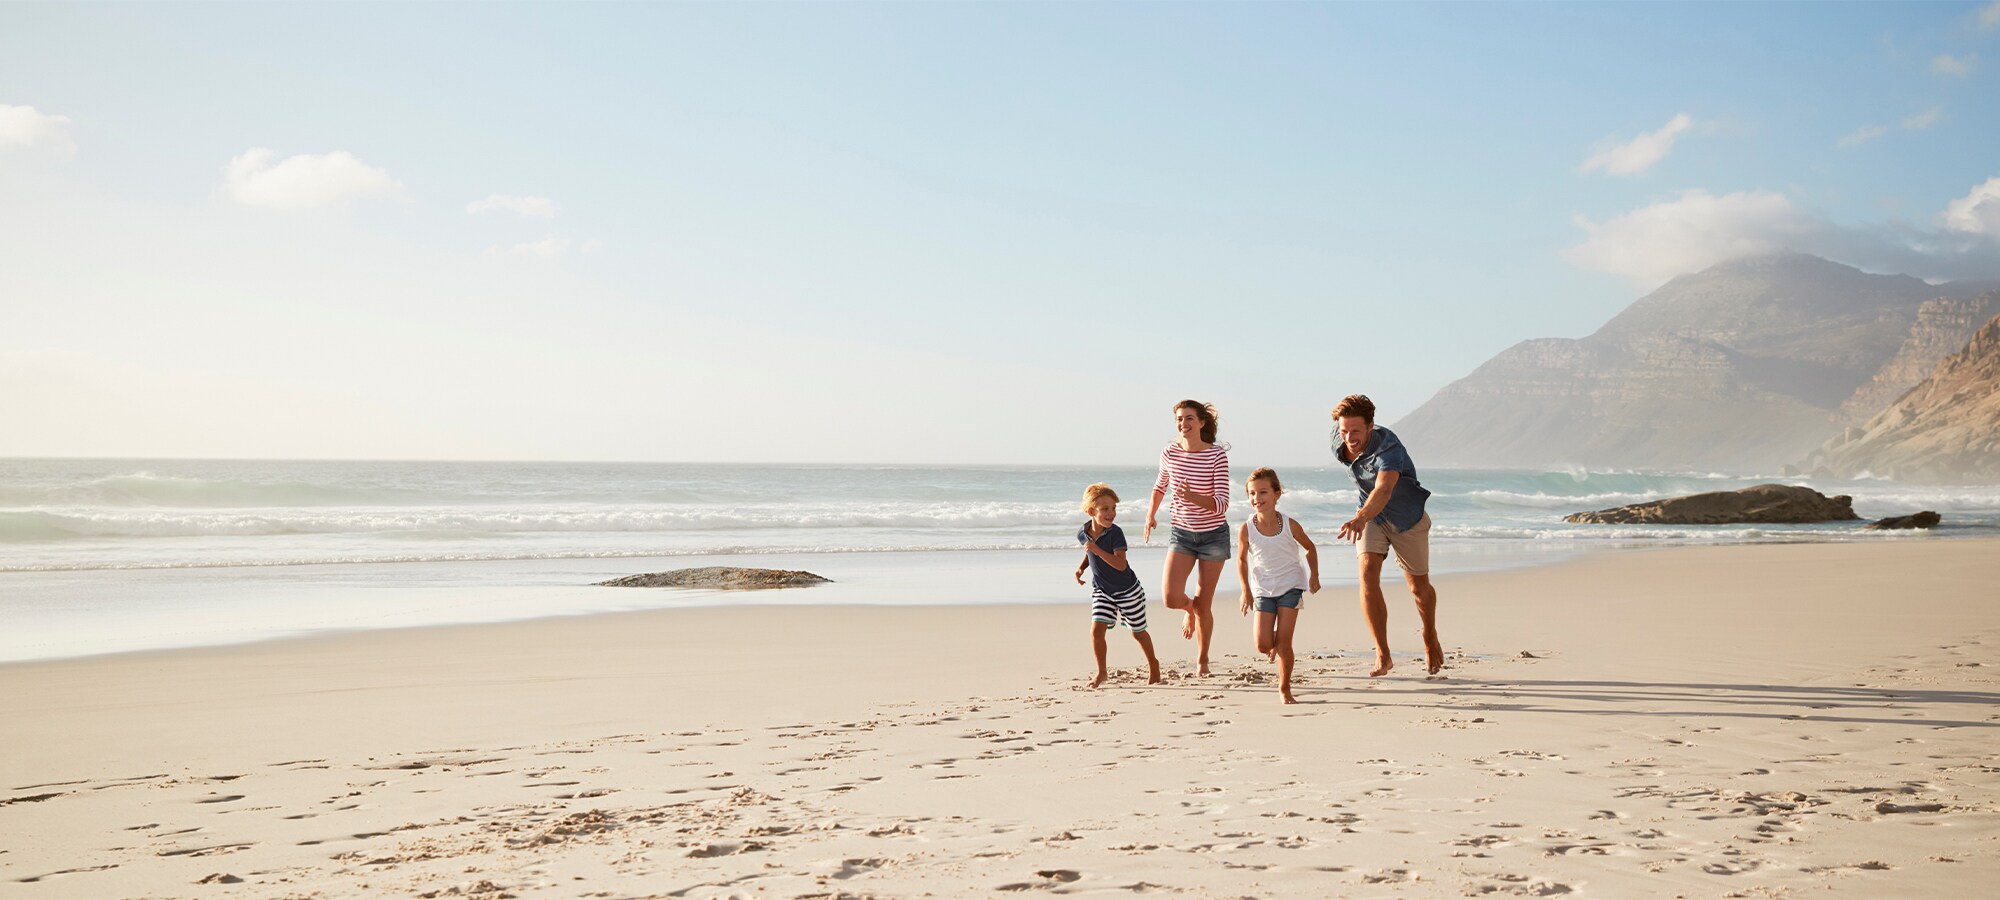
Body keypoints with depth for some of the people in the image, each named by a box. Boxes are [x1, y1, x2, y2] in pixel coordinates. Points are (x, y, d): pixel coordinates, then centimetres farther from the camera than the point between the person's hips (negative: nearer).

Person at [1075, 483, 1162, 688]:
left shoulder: (1115, 533, -25)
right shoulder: (1083, 534, -8)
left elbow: (1121, 565, -35)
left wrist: (1097, 550, -42)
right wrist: (1081, 567, -1)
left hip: (1127, 591, -3)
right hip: (1101, 591, 4)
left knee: (1137, 632, 11)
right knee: (1096, 629, -12)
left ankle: (1153, 663, 36)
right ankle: (1101, 672, 3)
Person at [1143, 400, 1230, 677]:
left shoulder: (1217, 455, -16)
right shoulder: (1169, 453, -6)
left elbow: (1222, 504, -20)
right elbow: (1161, 484, 17)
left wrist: (1193, 496, -36)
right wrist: (1151, 514, 19)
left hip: (1214, 535, -2)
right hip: (1182, 534, 2)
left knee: (1204, 605, 4)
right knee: (1172, 599, -14)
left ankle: (1202, 659, 28)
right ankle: (1189, 609, 24)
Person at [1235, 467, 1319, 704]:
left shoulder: (1290, 525, -12)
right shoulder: (1247, 529, -12)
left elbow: (1309, 548, 7)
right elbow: (1242, 559, 4)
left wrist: (1314, 576, 2)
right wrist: (1245, 590, -1)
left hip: (1291, 586, -1)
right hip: (1263, 589, 1)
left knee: (1284, 641, -8)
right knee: (1263, 645, -6)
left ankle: (1284, 689, 7)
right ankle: (1275, 645, 32)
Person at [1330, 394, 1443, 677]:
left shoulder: (1388, 447, -37)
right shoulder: (1338, 440, -18)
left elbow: (1384, 490, -54)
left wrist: (1360, 519, -73)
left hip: (1407, 516, -4)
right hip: (1371, 517, 4)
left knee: (1418, 586, 11)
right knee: (1367, 574, -19)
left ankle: (1430, 639, 42)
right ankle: (1383, 656, -16)